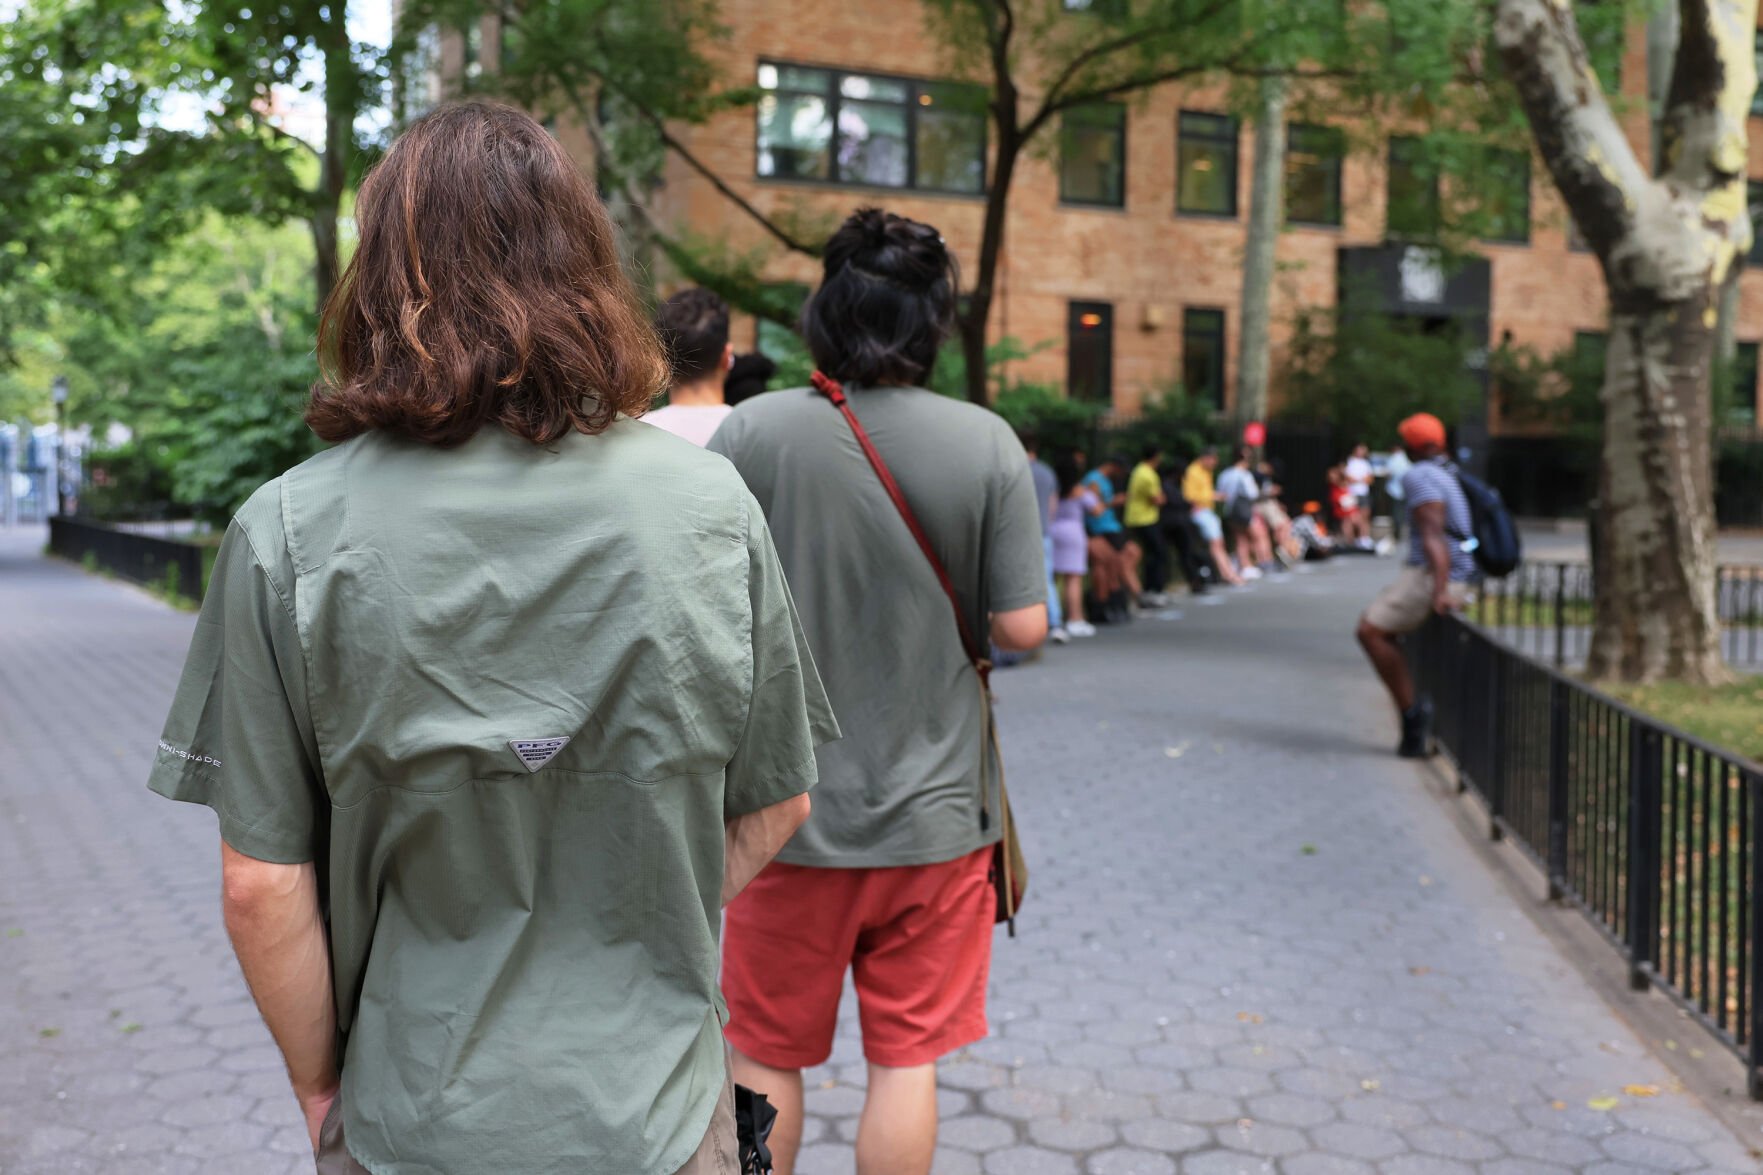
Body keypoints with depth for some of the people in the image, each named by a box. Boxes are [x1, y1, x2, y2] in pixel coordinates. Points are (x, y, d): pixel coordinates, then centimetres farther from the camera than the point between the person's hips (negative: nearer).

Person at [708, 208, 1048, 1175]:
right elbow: (1022, 626, -8)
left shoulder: (752, 432, -11)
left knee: (765, 1059, 17)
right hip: (934, 809, 1)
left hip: (784, 809, -1)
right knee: (905, 1061, 15)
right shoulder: (988, 443, -8)